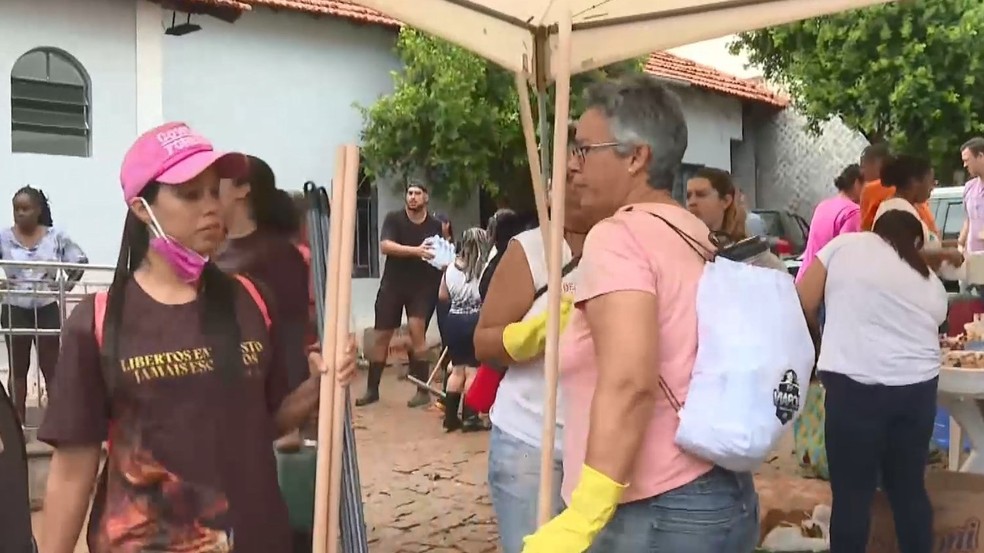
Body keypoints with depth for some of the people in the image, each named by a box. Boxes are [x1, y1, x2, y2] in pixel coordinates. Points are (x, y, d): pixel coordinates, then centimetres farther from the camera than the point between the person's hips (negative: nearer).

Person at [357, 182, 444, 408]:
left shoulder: (436, 226, 1)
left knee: (416, 330, -18)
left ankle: (423, 391, -10)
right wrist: (416, 250, -31)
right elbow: (385, 246, -20)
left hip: (422, 286, -1)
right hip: (393, 284, 1)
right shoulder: (393, 218, -4)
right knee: (381, 336, 4)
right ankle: (372, 389, 16)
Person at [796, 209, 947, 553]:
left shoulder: (845, 244, 6)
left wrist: (822, 338, 21)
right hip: (918, 386, 4)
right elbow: (927, 332, 15)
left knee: (852, 491, 4)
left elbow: (802, 304, 3)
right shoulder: (933, 284, 17)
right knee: (909, 486, 18)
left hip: (857, 384, -4)